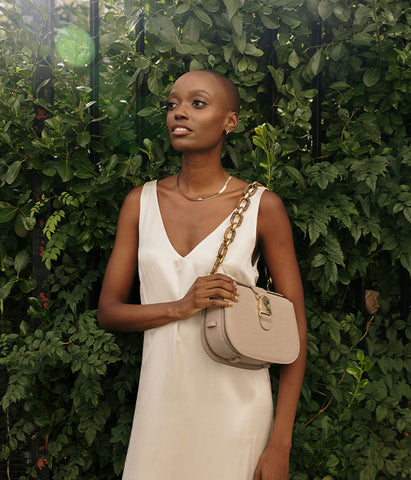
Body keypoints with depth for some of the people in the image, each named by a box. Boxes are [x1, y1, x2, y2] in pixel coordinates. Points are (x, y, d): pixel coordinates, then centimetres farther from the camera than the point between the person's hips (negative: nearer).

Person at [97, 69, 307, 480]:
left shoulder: (262, 207, -6)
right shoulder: (141, 202, 2)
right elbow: (107, 311, 4)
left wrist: (280, 445, -9)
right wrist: (179, 307, -16)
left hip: (235, 411, -2)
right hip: (161, 403, 3)